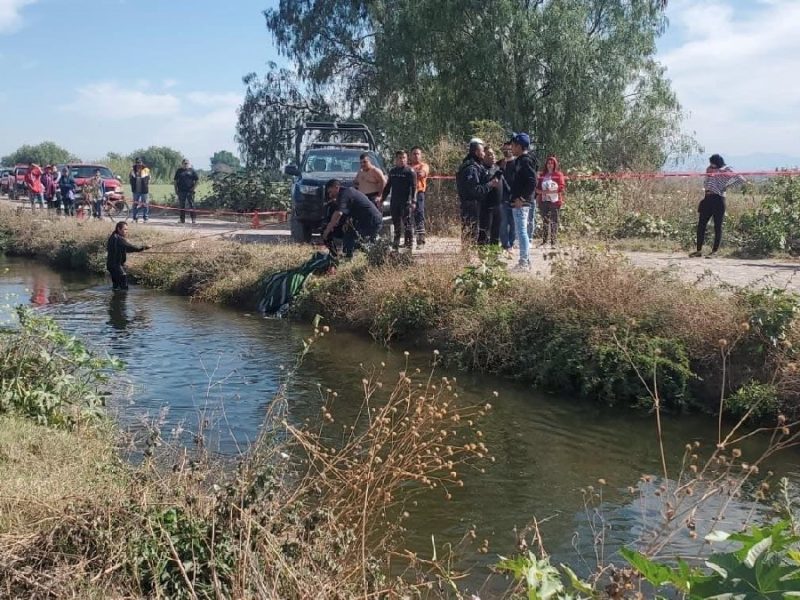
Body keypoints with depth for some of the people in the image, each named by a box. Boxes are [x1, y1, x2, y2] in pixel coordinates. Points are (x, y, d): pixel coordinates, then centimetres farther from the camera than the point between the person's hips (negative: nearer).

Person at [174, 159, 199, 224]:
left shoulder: (192, 171, 6)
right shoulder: (179, 171, 10)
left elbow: (197, 180, 7)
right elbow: (175, 181, 12)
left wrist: (194, 187, -5)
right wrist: (176, 190, 5)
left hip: (190, 191, -2)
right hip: (181, 191, 2)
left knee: (191, 205, -3)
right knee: (182, 206, 5)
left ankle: (193, 219, -2)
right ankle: (182, 219, 11)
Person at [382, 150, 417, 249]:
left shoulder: (410, 171, -3)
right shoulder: (392, 171, 14)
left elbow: (413, 187, -8)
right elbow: (388, 186, 21)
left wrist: (413, 201, -16)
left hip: (406, 201, -6)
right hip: (394, 201, 6)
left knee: (406, 222, -7)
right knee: (396, 223, 9)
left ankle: (409, 241, -2)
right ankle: (396, 242, 16)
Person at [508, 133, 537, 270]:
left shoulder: (525, 161, -14)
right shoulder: (520, 160, 16)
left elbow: (532, 182, -23)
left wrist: (521, 198, -21)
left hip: (521, 203, -10)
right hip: (519, 202, 10)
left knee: (521, 231, -7)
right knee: (522, 231, 15)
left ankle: (523, 262, -4)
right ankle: (526, 261, 22)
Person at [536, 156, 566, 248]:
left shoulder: (558, 175, 2)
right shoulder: (542, 175, 12)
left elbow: (561, 188, -6)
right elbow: (537, 188, 10)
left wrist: (550, 192, -14)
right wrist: (541, 192, -11)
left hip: (555, 201, -3)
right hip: (544, 201, 3)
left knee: (554, 222, -2)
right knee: (545, 221, 7)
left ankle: (553, 242, -2)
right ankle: (544, 240, 12)